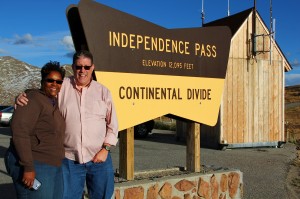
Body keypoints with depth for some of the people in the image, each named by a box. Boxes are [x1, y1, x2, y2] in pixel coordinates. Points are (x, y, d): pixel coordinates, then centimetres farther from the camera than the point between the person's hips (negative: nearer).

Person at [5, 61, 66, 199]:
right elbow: (19, 132, -21)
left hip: (54, 166, 9)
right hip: (35, 166, -9)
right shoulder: (33, 99, -13)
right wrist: (28, 167, -24)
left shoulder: (54, 103, 13)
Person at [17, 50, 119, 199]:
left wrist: (105, 149, -3)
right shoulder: (62, 86, 0)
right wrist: (22, 98, -16)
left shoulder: (103, 91, 3)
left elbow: (112, 124, 5)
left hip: (99, 159, 1)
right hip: (70, 159, -1)